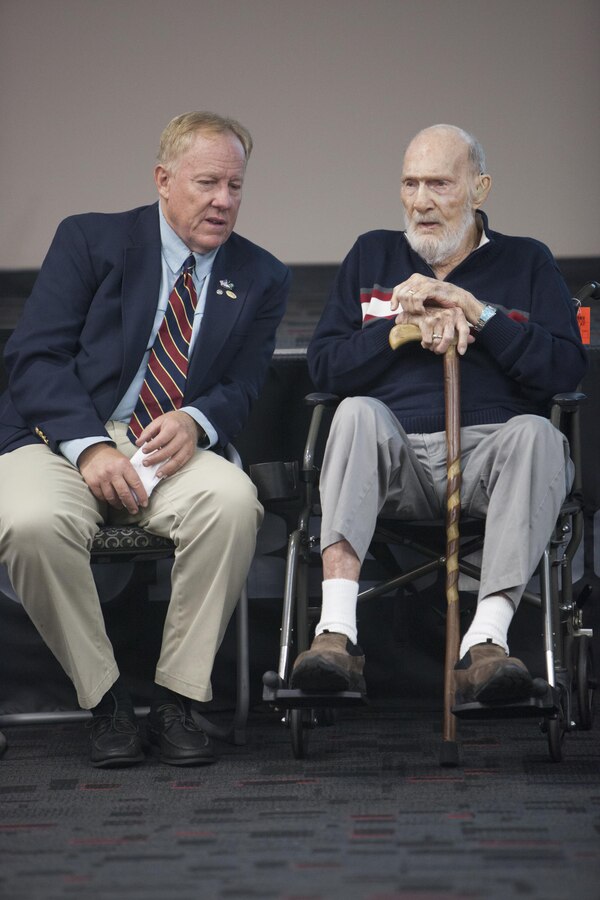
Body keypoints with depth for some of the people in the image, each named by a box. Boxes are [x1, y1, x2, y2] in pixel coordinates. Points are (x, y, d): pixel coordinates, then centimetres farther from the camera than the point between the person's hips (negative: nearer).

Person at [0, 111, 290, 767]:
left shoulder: (260, 278, 13)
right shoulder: (91, 239, 5)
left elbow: (242, 389, 8)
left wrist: (195, 420, -17)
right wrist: (91, 447, -18)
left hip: (169, 450, 2)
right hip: (61, 440, -2)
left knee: (233, 500, -33)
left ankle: (176, 701, -19)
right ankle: (104, 701, -14)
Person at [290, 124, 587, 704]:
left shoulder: (527, 262, 16)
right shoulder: (372, 255, 21)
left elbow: (566, 370, 1)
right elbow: (323, 366, 11)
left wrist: (476, 312, -5)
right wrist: (405, 330, -3)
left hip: (488, 450, -1)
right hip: (393, 455, 1)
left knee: (536, 433, -33)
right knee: (358, 412, -31)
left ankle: (485, 643, -44)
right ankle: (336, 634, -44)